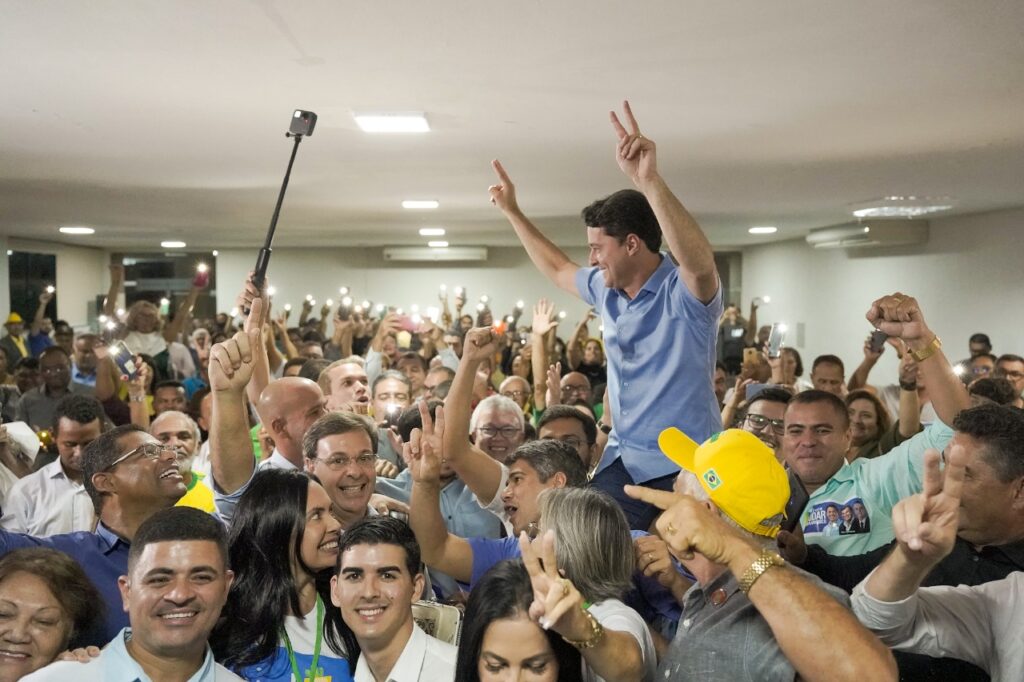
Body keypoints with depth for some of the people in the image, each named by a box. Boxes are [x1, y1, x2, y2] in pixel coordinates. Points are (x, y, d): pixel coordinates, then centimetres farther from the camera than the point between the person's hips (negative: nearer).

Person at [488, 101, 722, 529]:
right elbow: (557, 269, 28)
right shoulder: (606, 290, 9)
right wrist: (512, 211, 30)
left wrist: (649, 180, -50)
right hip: (621, 462, 7)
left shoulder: (684, 291, -15)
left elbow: (700, 263, -39)